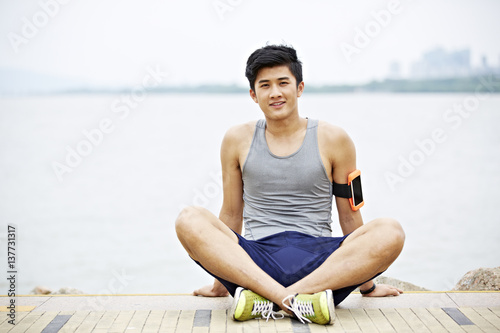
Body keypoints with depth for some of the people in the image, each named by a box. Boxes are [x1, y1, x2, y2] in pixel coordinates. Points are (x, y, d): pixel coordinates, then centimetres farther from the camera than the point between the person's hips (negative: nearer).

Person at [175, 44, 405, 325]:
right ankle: (301, 300, -37)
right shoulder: (238, 140, 9)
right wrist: (223, 281, 21)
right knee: (189, 221, -26)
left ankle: (265, 301, -34)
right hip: (254, 263, 0)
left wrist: (366, 285, 18)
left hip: (320, 261, 0)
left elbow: (350, 215, 12)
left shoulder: (333, 140, 5)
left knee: (391, 232, -27)